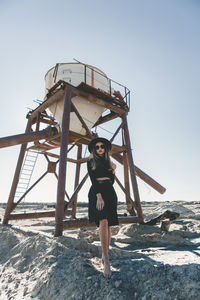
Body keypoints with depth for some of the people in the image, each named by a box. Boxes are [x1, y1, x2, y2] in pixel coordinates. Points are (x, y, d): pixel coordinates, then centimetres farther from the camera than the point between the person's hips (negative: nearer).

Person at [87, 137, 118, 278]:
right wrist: (99, 196, -18)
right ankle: (106, 261, -18)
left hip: (110, 192, 4)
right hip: (97, 192, -4)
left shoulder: (108, 162, 17)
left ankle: (105, 255, 22)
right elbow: (93, 180, -7)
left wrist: (113, 171, 3)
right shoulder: (91, 162, 5)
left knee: (108, 225, 5)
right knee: (103, 222, -21)